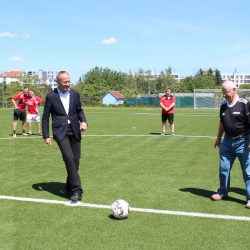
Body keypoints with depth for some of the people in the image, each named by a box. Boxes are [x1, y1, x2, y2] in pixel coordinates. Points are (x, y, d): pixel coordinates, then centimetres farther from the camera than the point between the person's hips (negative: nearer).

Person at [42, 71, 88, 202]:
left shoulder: (75, 94, 6)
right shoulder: (51, 96, -3)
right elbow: (45, 117, 2)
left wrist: (83, 121, -2)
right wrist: (46, 136, -2)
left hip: (74, 131, 4)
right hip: (60, 132, -4)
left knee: (75, 160, 5)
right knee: (69, 158, -20)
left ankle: (70, 188, 23)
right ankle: (76, 189, -14)